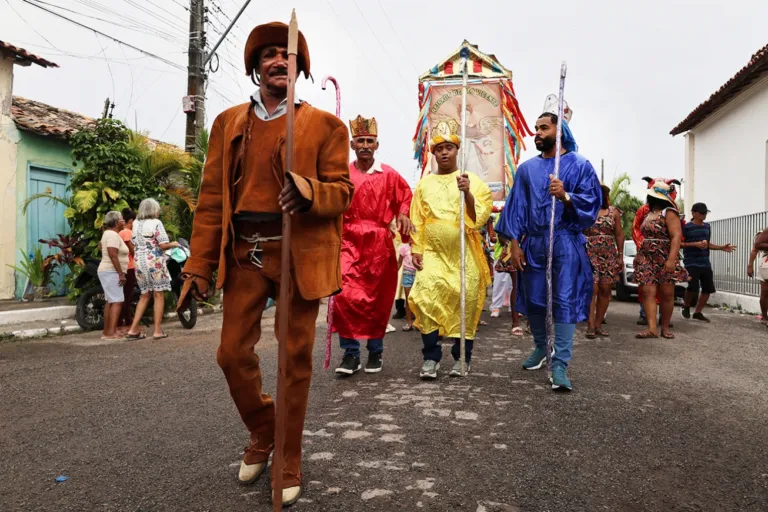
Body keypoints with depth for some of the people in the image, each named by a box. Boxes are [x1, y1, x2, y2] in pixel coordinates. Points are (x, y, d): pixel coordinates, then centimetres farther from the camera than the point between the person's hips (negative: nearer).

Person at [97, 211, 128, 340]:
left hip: (109, 272, 11)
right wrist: (121, 274, -23)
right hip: (112, 272, -11)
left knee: (110, 302, 11)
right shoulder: (113, 235, -15)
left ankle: (106, 331, 13)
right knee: (117, 302, -15)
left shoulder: (108, 233, 17)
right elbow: (113, 256, -23)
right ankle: (111, 332, -20)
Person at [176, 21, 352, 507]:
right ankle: (262, 433, 33)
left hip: (299, 254, -3)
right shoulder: (228, 122, 12)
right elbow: (211, 199, 8)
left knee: (295, 359, 4)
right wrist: (199, 265, 2)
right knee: (233, 353, 4)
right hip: (244, 253, 3)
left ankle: (289, 463, 22)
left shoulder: (326, 125, 4)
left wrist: (310, 191, -25)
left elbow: (342, 191, -1)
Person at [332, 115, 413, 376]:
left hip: (379, 244, 0)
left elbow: (406, 197, 13)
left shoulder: (389, 175, 4)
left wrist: (402, 215, -5)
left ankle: (375, 351, 21)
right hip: (349, 242, 0)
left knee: (377, 298, 7)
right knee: (345, 295, -12)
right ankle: (351, 352, -2)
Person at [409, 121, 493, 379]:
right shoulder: (424, 183, 11)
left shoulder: (472, 180, 6)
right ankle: (431, 357, -2)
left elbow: (479, 216, -2)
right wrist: (416, 249, 1)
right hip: (433, 253, 1)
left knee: (465, 303, 0)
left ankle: (461, 357, 15)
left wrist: (467, 193, -17)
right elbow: (417, 221, 9)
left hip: (464, 254, -1)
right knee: (426, 300, -13)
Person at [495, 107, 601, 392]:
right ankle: (541, 347, 33)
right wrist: (514, 243, -1)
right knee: (533, 299, 11)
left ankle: (560, 365, -5)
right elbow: (516, 207, 7)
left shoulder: (579, 165, 2)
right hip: (533, 243, 4)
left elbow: (592, 201, -5)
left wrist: (566, 197, -23)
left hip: (566, 243, -4)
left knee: (564, 301, -8)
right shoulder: (526, 169, 12)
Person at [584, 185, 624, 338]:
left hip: (609, 256, 4)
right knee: (592, 289, -12)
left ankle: (598, 324, 12)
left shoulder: (613, 212, 10)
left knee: (605, 290, 3)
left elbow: (619, 235, 12)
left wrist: (620, 255, 9)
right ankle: (591, 325, -12)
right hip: (590, 255, -4)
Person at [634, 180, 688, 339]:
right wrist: (639, 255, 21)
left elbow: (676, 236, -16)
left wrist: (671, 259, -25)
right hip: (646, 259, 6)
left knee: (667, 294, 0)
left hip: (665, 260, -6)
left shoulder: (669, 213, -7)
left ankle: (665, 327, 11)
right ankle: (652, 328, -12)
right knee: (648, 292, -7)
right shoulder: (649, 213, 16)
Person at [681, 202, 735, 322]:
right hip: (691, 263, -7)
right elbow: (679, 243, -11)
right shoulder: (687, 227, -7)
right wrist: (695, 244, -19)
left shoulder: (707, 227, 14)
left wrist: (721, 247, 11)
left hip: (705, 263, 7)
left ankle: (698, 312, 18)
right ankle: (686, 307, 12)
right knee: (693, 287, -17)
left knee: (708, 288, 5)